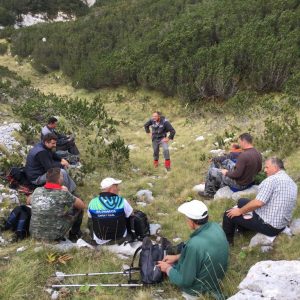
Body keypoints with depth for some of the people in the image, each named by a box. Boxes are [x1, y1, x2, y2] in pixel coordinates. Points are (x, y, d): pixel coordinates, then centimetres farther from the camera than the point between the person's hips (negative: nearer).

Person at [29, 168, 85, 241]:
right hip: (55, 236, -5)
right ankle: (74, 235, 28)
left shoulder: (37, 191, -4)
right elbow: (82, 205, -3)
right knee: (78, 208, 11)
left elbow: (29, 201, 20)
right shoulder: (63, 194, -18)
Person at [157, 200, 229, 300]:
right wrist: (177, 256, 7)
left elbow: (185, 281, -25)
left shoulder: (194, 244, -39)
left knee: (165, 266, 15)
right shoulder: (216, 227, -16)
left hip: (200, 288, -7)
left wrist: (168, 268, -7)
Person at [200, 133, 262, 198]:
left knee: (212, 171, 4)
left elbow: (236, 174, -29)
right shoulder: (258, 154, -3)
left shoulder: (243, 155, -30)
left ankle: (208, 192, 22)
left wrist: (226, 173, -11)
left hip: (239, 184, -8)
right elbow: (258, 169, 11)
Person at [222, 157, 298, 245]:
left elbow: (258, 203, -26)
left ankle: (227, 240, 22)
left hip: (269, 226, -9)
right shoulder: (292, 182, 8)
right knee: (241, 202, 22)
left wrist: (240, 211, -10)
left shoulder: (272, 179, -20)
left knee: (229, 214, 2)